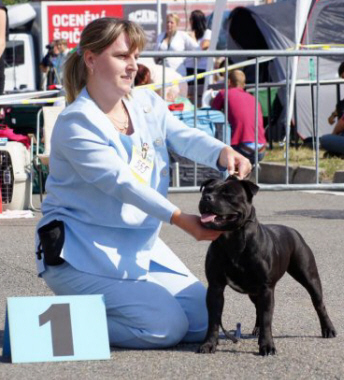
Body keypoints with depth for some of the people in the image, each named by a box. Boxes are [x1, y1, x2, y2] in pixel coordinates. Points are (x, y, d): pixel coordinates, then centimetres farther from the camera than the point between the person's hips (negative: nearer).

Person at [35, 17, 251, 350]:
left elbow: (183, 137, -11)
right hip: (83, 252, -8)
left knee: (203, 320, 2)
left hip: (141, 245, 8)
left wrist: (222, 153, -34)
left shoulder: (147, 103, 7)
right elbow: (120, 182, -27)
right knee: (167, 326, -20)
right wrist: (179, 219, -37)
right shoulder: (76, 123, -17)